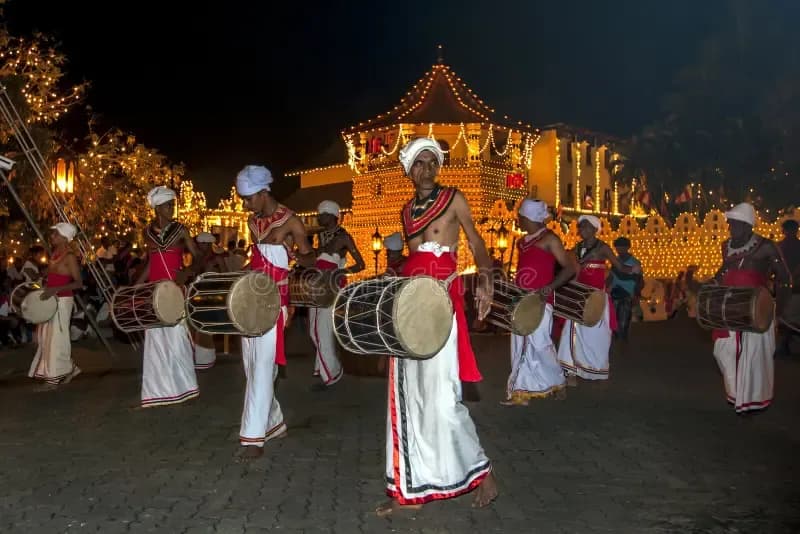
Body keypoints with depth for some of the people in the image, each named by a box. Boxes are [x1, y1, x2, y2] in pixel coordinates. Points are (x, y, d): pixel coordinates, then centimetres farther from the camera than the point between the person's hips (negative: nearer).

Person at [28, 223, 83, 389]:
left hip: (62, 301, -9)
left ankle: (53, 378, 6)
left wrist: (55, 290, -26)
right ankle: (70, 368, 23)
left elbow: (78, 283, -18)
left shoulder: (69, 257, -12)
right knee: (47, 337, 12)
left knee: (56, 338, -3)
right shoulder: (54, 255, 12)